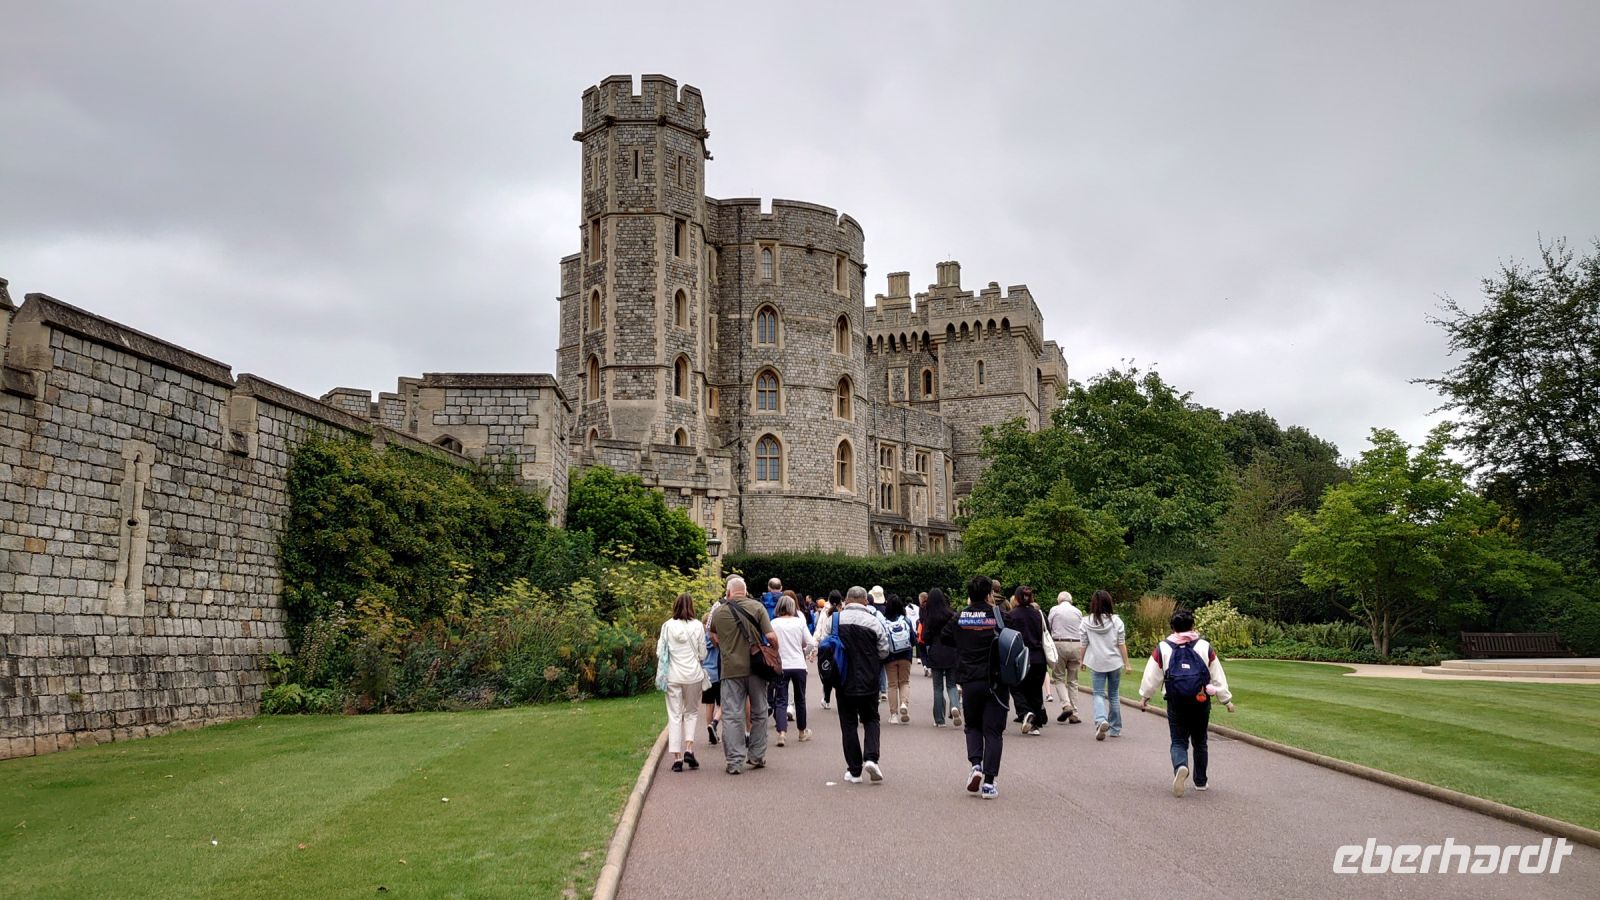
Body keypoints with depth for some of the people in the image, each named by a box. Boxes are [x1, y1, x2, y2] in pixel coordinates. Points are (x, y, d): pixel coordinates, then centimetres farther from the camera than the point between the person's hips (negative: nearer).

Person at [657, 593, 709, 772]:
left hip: (673, 676, 0)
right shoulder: (697, 626, -5)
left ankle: (677, 757, 2)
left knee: (674, 715, 6)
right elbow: (702, 654, 0)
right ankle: (689, 749, 1)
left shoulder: (667, 626, -4)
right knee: (692, 712, 16)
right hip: (693, 675, 0)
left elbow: (660, 653, 0)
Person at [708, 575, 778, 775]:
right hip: (756, 668, 0)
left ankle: (735, 761, 0)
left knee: (732, 715, 3)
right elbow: (770, 636, -9)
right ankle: (757, 757, 21)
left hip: (731, 669, 0)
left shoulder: (718, 612, 1)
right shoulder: (757, 607, -4)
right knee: (759, 713, 14)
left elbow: (714, 638, 17)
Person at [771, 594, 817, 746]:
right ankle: (803, 731, 29)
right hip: (799, 665, 1)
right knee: (800, 699, 16)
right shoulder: (799, 622, -2)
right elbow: (811, 644, -5)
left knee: (781, 700, 1)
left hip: (780, 666, -1)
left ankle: (782, 732, -16)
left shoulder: (773, 623, -5)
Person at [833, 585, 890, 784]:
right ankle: (871, 758, -6)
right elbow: (884, 652, -3)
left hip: (844, 680, 1)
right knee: (870, 719, 15)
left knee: (849, 724, 9)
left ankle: (854, 770, 10)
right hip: (869, 682, 0)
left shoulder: (836, 619, -5)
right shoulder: (874, 622, -8)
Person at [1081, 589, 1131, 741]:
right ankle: (1115, 729, 19)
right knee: (1113, 695, 13)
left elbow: (1084, 644, 2)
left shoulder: (1086, 622, -3)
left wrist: (1082, 660, 17)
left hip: (1096, 663, -1)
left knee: (1099, 694, 3)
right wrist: (1126, 663, 3)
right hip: (1114, 662, 1)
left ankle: (1101, 720, -24)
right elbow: (1121, 644, -3)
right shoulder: (1116, 620, -5)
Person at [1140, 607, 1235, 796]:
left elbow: (1151, 676, 4)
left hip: (1176, 703, -1)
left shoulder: (1162, 649, -1)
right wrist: (1226, 699, 16)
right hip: (1201, 702, 1)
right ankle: (1201, 781, 25)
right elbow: (1218, 676, 5)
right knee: (1199, 741, 18)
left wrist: (1144, 696, 20)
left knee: (1178, 741, 6)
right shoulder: (1205, 647, 1)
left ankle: (1180, 767, -24)